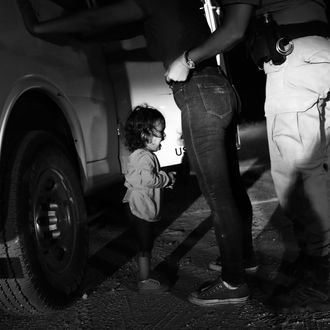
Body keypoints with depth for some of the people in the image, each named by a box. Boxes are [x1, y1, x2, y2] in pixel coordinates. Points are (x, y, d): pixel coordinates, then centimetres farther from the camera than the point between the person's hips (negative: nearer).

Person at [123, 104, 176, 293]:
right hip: (141, 207, -11)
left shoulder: (141, 154, 13)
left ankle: (146, 276, 29)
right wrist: (168, 178, -20)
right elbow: (148, 178, -35)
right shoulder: (144, 156, -22)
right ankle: (145, 282, 9)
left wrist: (165, 178, 13)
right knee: (145, 246, -1)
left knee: (146, 244, 18)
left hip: (140, 206, 11)